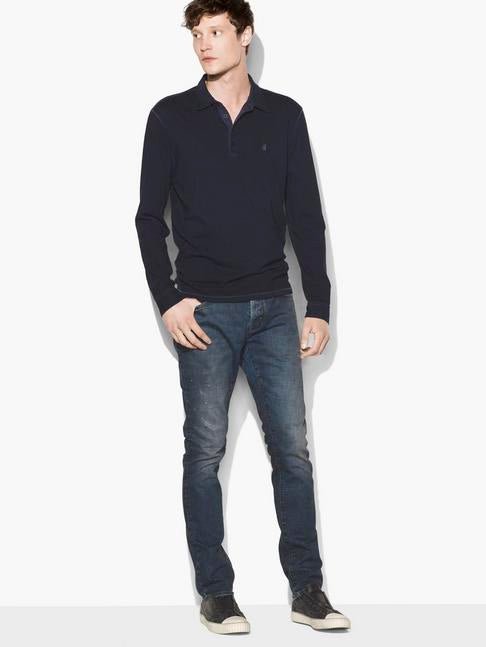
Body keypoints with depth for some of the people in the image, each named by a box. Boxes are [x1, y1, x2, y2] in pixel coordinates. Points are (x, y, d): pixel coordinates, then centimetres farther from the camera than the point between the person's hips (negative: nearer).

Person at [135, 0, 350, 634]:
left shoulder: (284, 115, 7)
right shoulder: (171, 117, 2)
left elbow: (306, 216, 7)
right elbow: (150, 217, 2)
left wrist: (318, 307, 3)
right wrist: (168, 300, -8)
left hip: (274, 307, 2)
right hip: (205, 310, -2)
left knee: (293, 449, 3)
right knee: (206, 451, 1)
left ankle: (307, 591, 12)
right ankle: (216, 593, 11)